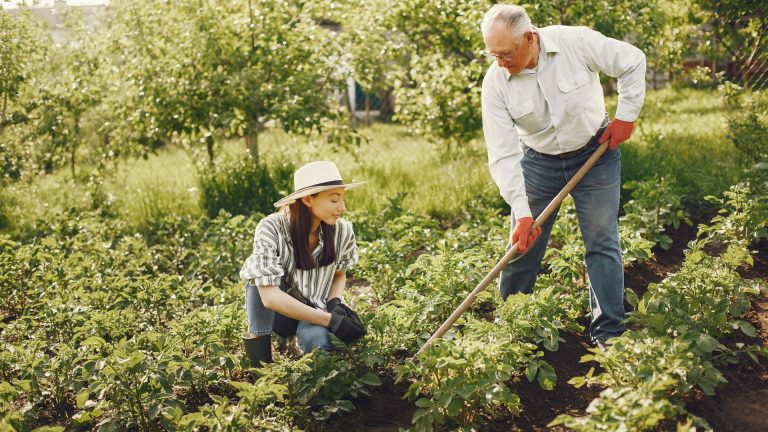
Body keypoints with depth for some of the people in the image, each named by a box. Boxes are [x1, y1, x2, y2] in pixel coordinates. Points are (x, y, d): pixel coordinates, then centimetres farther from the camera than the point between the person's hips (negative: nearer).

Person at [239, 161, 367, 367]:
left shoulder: (342, 231, -14)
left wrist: (335, 302, -16)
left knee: (317, 340, -34)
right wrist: (331, 320, -35)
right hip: (275, 312, -1)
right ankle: (258, 351, -19)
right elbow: (269, 296, -33)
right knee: (260, 271, -31)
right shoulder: (271, 228, -25)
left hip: (314, 312, 2)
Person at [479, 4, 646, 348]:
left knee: (602, 242, -1)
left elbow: (633, 62, -7)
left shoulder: (577, 42, -23)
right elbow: (503, 155, -20)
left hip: (595, 154, -1)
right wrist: (521, 213, -26)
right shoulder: (495, 82, -19)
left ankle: (609, 335, 7)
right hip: (538, 161, 1)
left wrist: (626, 115, -10)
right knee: (522, 245, 4)